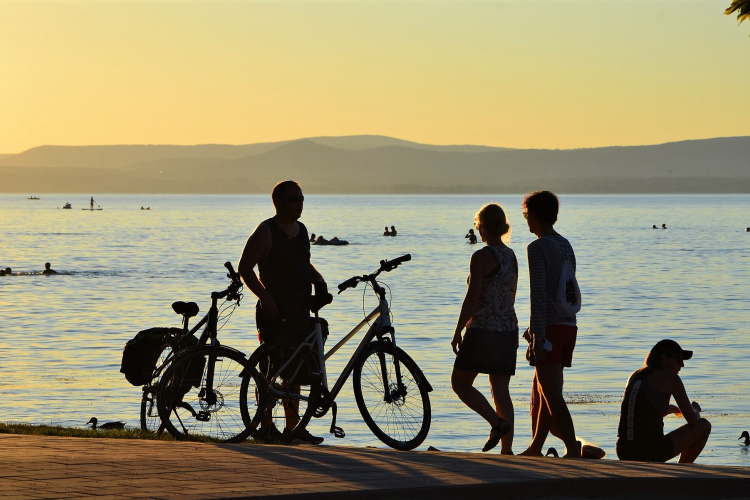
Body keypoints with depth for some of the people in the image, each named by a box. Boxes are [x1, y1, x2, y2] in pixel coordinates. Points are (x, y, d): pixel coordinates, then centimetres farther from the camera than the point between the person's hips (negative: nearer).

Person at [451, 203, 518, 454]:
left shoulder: (481, 257, -13)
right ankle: (507, 448, 2)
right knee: (500, 389, 8)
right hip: (508, 330, 7)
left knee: (460, 383, 7)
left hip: (483, 330, -7)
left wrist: (458, 331, -10)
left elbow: (472, 297, -18)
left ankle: (497, 422, -11)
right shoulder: (511, 257, 10)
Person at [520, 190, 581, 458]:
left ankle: (573, 451, -16)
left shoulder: (537, 248, -11)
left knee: (553, 394, -10)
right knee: (540, 389, 16)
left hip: (550, 328, -9)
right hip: (568, 326, 9)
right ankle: (535, 449, 20)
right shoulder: (566, 246, 16)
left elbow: (539, 294, -18)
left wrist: (538, 335, -19)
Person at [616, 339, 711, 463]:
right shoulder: (670, 378, -2)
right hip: (651, 452, -7)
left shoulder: (635, 375, 17)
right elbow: (693, 421, 2)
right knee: (704, 426, 14)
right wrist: (695, 411, 25)